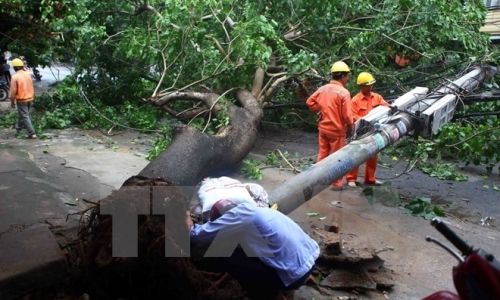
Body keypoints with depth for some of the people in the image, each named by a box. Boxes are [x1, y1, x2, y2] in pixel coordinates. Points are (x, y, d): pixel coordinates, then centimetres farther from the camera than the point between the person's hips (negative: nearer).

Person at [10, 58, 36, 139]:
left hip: (21, 100, -6)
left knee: (25, 116, -2)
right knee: (22, 114, 24)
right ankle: (18, 128, 42)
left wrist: (12, 102, -3)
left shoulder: (15, 77, -17)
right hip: (30, 98, 6)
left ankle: (32, 133, -7)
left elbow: (13, 91, -13)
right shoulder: (28, 74, -2)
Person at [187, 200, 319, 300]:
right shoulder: (250, 210, 14)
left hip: (295, 275, -9)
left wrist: (188, 222, 14)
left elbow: (197, 235, -8)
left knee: (228, 257, -4)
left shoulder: (238, 215, -12)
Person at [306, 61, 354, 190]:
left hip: (323, 128, 5)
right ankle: (336, 183, 12)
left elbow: (310, 102, 6)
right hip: (337, 130, -5)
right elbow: (347, 115, -18)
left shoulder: (322, 89, -1)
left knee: (322, 155, 17)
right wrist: (350, 129, -3)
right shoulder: (344, 92, -18)